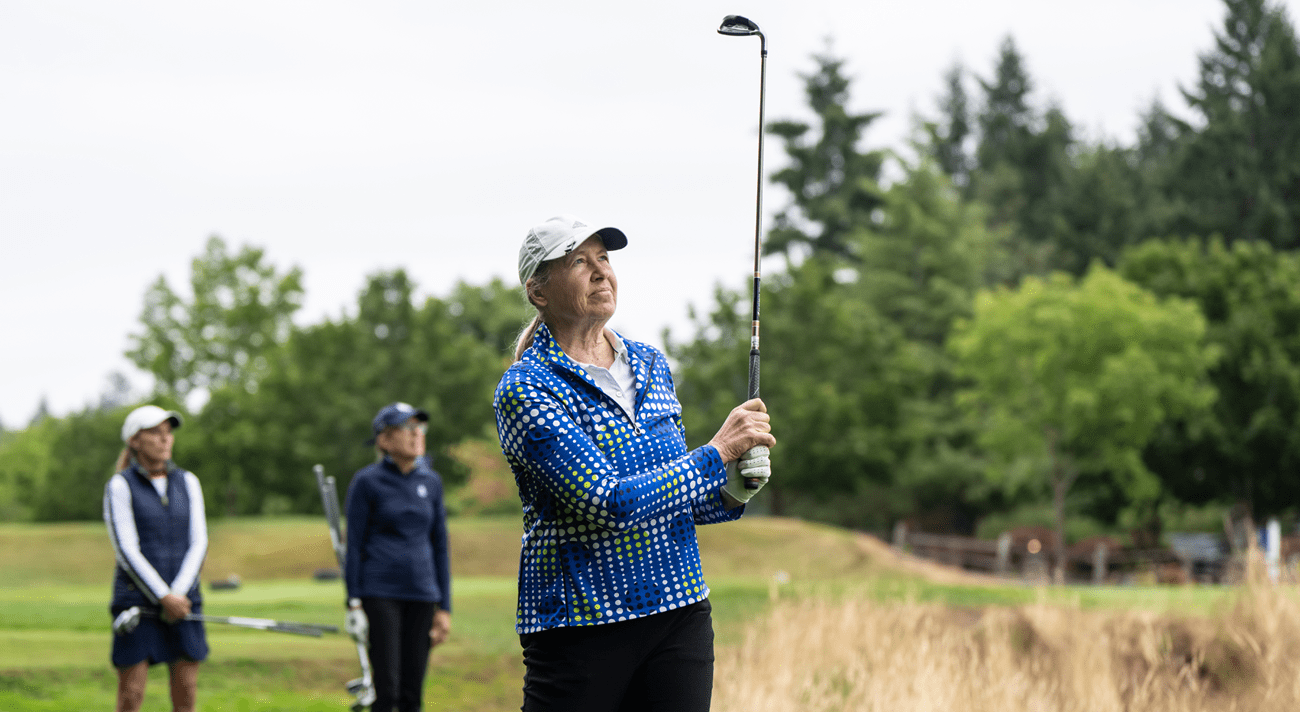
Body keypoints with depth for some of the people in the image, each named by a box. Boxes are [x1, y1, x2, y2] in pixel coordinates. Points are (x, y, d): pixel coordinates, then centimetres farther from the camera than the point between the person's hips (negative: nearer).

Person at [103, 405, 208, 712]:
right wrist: (164, 598, -15)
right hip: (136, 601, -4)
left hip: (182, 601, 4)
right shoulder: (120, 486, -3)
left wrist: (178, 595, -9)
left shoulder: (188, 482, 10)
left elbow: (198, 543, 5)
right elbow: (126, 550, -9)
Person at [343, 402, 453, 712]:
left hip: (421, 595, 4)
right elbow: (354, 544, -2)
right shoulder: (367, 482, -3)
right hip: (380, 593, -4)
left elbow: (440, 546, 13)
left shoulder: (431, 482, 10)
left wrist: (444, 607, 9)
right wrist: (353, 603, -8)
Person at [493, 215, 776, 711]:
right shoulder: (525, 389, -10)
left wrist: (731, 491, -1)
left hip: (681, 613, 5)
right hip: (581, 627, -5)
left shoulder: (651, 365, 11)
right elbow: (609, 504, -21)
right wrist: (719, 451, -16)